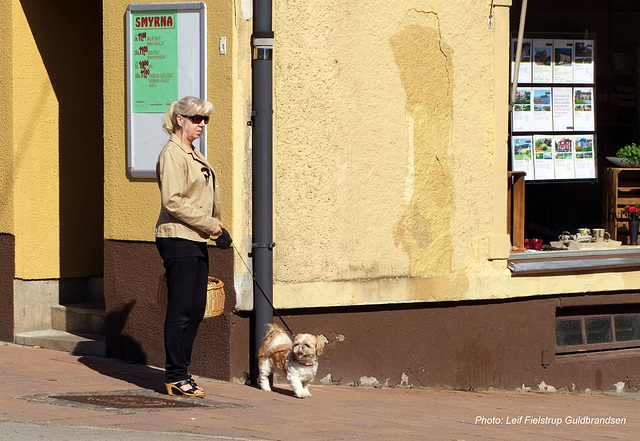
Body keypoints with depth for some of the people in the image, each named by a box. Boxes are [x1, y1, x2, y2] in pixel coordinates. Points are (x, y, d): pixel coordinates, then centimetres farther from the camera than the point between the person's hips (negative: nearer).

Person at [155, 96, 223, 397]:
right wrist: (209, 223, -15)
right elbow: (173, 201, -19)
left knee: (196, 309, 9)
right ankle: (175, 378, -3)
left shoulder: (193, 155, 19)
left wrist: (213, 225, 15)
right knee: (181, 310, -7)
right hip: (178, 239, -10)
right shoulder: (173, 154, -12)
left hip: (196, 241, 10)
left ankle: (181, 372, 16)